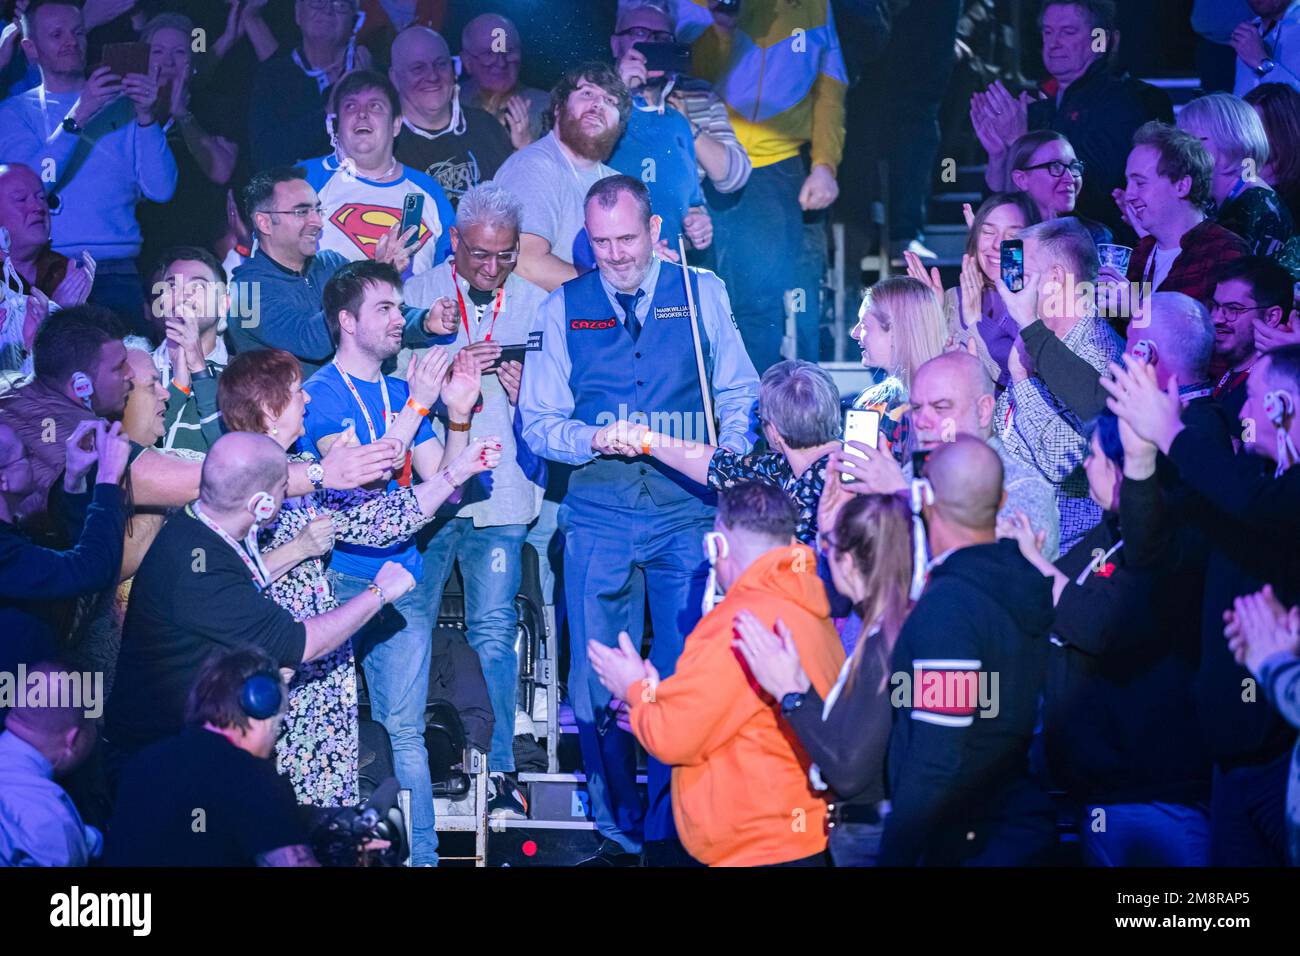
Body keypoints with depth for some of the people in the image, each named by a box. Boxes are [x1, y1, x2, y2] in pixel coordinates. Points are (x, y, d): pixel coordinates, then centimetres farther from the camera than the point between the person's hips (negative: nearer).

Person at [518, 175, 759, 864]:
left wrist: (728, 461, -7)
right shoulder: (561, 310, 8)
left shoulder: (703, 295, 9)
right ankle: (618, 831, 11)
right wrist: (593, 439, -13)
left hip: (688, 510, 0)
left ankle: (674, 830, 6)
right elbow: (537, 423, 6)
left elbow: (741, 399, 10)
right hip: (598, 516, 1)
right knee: (599, 679, -1)